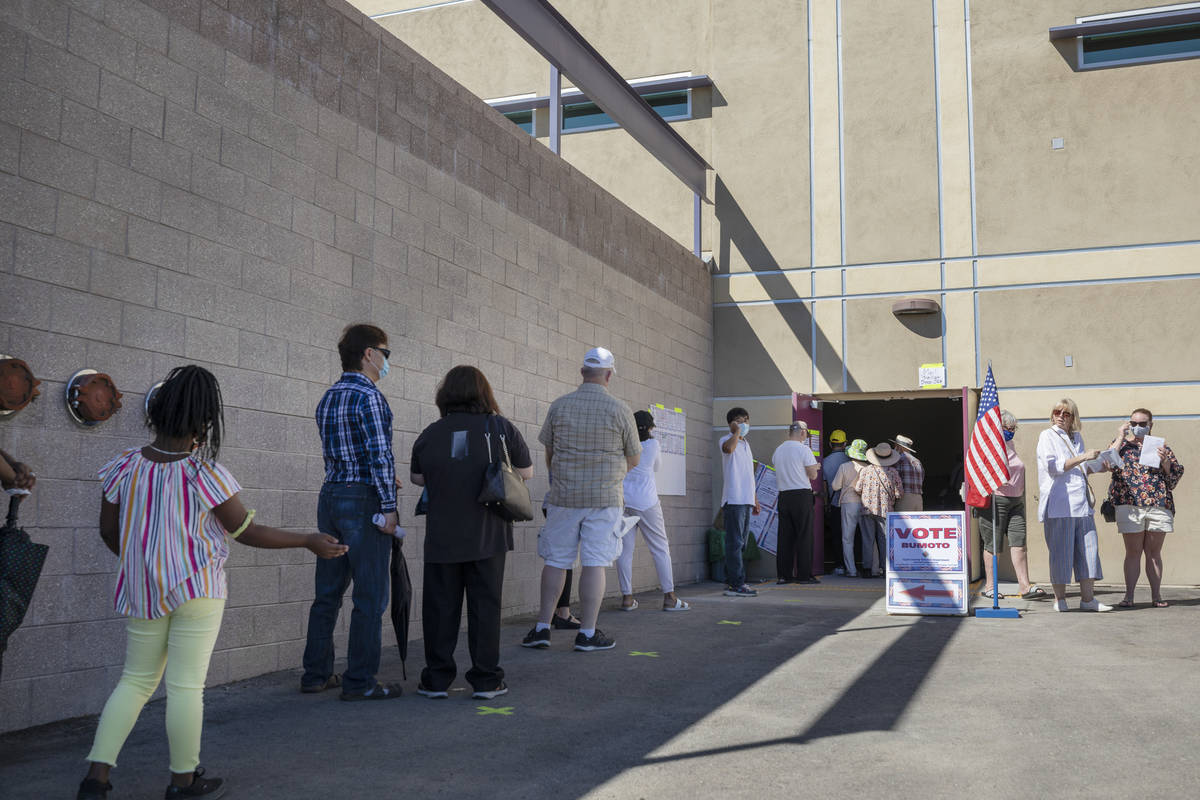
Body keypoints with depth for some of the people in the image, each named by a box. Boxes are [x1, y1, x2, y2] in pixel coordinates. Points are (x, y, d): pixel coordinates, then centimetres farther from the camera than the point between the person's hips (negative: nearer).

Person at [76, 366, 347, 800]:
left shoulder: (124, 467, -4)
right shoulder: (205, 475, -17)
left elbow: (109, 531, 5)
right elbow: (248, 531, -10)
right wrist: (310, 541, 0)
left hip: (141, 590, 5)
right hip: (195, 589, -5)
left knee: (136, 679, 16)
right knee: (186, 685, 4)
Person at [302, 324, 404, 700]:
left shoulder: (328, 398, 15)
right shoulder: (369, 397, -12)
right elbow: (379, 455, -18)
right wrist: (389, 506, -15)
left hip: (331, 497, 9)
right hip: (363, 500, -9)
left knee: (327, 591, 13)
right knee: (370, 595, -2)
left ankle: (316, 674, 19)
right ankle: (359, 681, 1)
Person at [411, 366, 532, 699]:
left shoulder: (430, 434, 0)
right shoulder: (502, 428, -4)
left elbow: (418, 478, 14)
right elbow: (526, 472, 5)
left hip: (442, 537, 1)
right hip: (488, 535, -1)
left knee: (440, 606, 9)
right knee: (485, 606, 7)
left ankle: (437, 679, 14)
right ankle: (486, 680, 11)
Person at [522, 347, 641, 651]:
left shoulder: (558, 406, 1)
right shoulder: (620, 410, -5)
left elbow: (548, 452, 11)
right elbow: (634, 459, 3)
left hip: (563, 497, 2)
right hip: (605, 498, -2)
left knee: (556, 560, 10)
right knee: (594, 563, 0)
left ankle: (542, 627, 12)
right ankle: (587, 633, 3)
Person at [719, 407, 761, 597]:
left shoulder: (746, 444, 22)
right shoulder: (726, 440, -5)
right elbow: (728, 448, -33)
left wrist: (755, 499, 23)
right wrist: (737, 431, -17)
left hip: (746, 501, 9)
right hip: (733, 500, -9)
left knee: (739, 543, 11)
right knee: (735, 543, -9)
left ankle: (732, 581, 16)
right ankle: (736, 584, -9)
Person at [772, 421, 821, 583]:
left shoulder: (778, 450, 11)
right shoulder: (803, 449, -7)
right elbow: (813, 475, -7)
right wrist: (813, 468, 17)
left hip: (783, 495, 6)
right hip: (802, 494, -5)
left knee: (785, 535, 7)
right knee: (804, 535, -1)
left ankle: (783, 575, 8)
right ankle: (804, 575, 0)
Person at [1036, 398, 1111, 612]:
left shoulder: (1077, 438, 19)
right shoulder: (1047, 436, 0)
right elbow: (1053, 466, -14)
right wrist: (1083, 457, -15)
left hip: (1081, 503, 6)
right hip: (1058, 504, -6)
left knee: (1088, 549, 3)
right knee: (1060, 551, -4)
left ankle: (1087, 598, 8)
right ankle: (1059, 599, 4)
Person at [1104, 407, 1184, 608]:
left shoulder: (1160, 446, 15)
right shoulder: (1122, 444, 12)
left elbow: (1175, 475, 10)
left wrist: (1164, 460, -8)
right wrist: (1120, 438, -4)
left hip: (1159, 504, 1)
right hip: (1130, 505, -1)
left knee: (1154, 552, 7)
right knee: (1133, 552, -1)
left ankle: (1156, 595, 12)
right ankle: (1129, 596, 1)